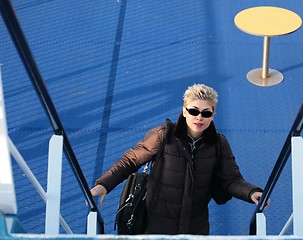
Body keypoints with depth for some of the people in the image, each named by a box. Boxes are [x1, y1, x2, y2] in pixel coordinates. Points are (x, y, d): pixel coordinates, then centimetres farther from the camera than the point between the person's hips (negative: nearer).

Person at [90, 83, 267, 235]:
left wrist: (251, 193, -29)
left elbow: (232, 179, -8)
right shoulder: (163, 136, -16)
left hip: (197, 226, 3)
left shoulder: (219, 144, -6)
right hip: (159, 224, -2)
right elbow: (131, 161, -11)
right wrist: (104, 184, -24)